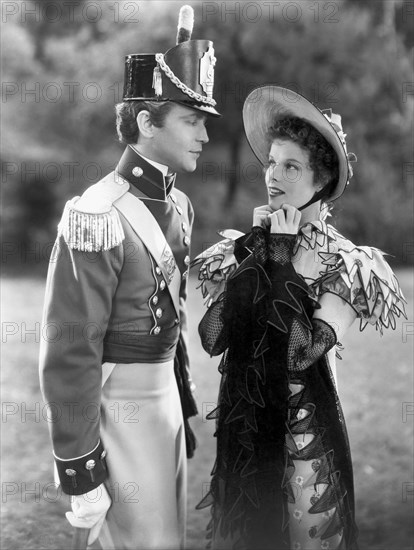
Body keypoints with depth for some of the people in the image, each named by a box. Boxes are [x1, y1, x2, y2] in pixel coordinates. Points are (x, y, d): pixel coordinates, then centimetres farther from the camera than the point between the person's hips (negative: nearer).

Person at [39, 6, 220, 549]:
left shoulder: (177, 205, 7)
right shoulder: (99, 218, -20)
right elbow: (69, 355, -20)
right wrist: (80, 471, -18)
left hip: (164, 394, 8)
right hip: (118, 404, -8)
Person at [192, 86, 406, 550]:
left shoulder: (343, 263, -8)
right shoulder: (242, 247, 4)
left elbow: (302, 352, -21)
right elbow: (210, 340, -8)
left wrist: (281, 259, -16)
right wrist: (255, 253, -11)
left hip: (305, 434, -4)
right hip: (240, 427, 4)